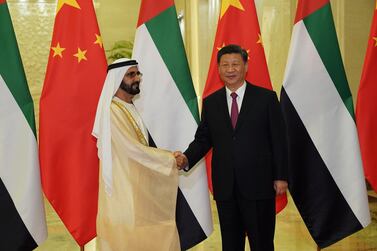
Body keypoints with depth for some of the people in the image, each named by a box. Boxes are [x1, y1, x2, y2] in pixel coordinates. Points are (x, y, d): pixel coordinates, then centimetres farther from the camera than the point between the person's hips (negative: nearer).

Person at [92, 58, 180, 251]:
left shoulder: (130, 108, 11)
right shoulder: (112, 110, -18)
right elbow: (133, 149, -20)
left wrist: (167, 157, 5)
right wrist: (170, 159, -12)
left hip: (135, 185, 9)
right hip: (123, 187, -8)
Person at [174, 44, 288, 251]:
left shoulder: (266, 98, -1)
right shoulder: (210, 102, 8)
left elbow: (279, 139, -1)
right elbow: (203, 138, 9)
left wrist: (281, 177, -4)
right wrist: (187, 158, -10)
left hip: (258, 184, -3)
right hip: (225, 187, 3)